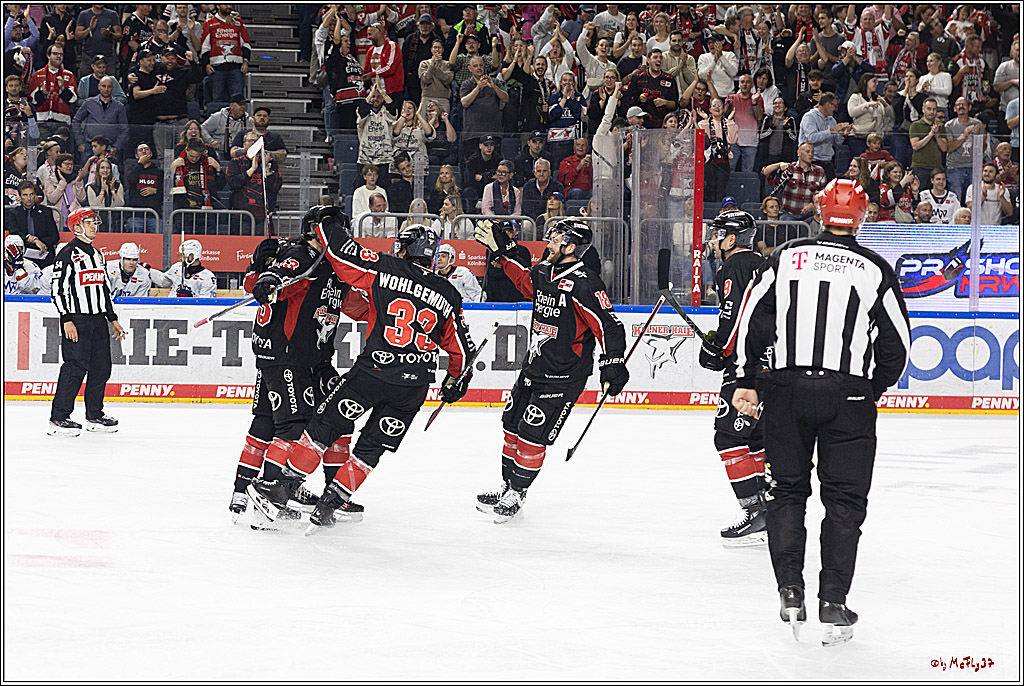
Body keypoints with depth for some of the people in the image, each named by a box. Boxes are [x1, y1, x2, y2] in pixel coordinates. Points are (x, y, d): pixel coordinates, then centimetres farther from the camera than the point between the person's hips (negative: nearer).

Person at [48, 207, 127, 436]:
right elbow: (58, 290, -12)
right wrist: (66, 320, -19)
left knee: (101, 367, 7)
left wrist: (112, 319, 21)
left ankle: (95, 415, 18)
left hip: (98, 319, 8)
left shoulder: (97, 254, 18)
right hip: (76, 319, -8)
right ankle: (58, 418, -8)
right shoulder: (67, 255, -8)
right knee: (75, 367, -11)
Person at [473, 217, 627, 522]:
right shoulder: (544, 272, 5)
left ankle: (516, 496, 9)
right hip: (534, 368, 9)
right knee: (512, 426, 16)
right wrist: (501, 250, 22)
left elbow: (608, 324, -24)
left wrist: (613, 365, -29)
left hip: (563, 378, -9)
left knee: (532, 436, -5)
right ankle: (507, 486, 31)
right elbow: (523, 279, 28)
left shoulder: (583, 284, -21)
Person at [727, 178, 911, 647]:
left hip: (787, 390, 2)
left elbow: (753, 321, 3)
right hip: (849, 396, -2)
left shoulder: (785, 258, 4)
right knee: (844, 501, 6)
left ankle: (791, 592, 7)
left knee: (787, 491, 15)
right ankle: (833, 604, 1)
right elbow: (897, 344, 4)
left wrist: (746, 382, 9)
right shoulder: (875, 270, 0)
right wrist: (872, 389, 20)